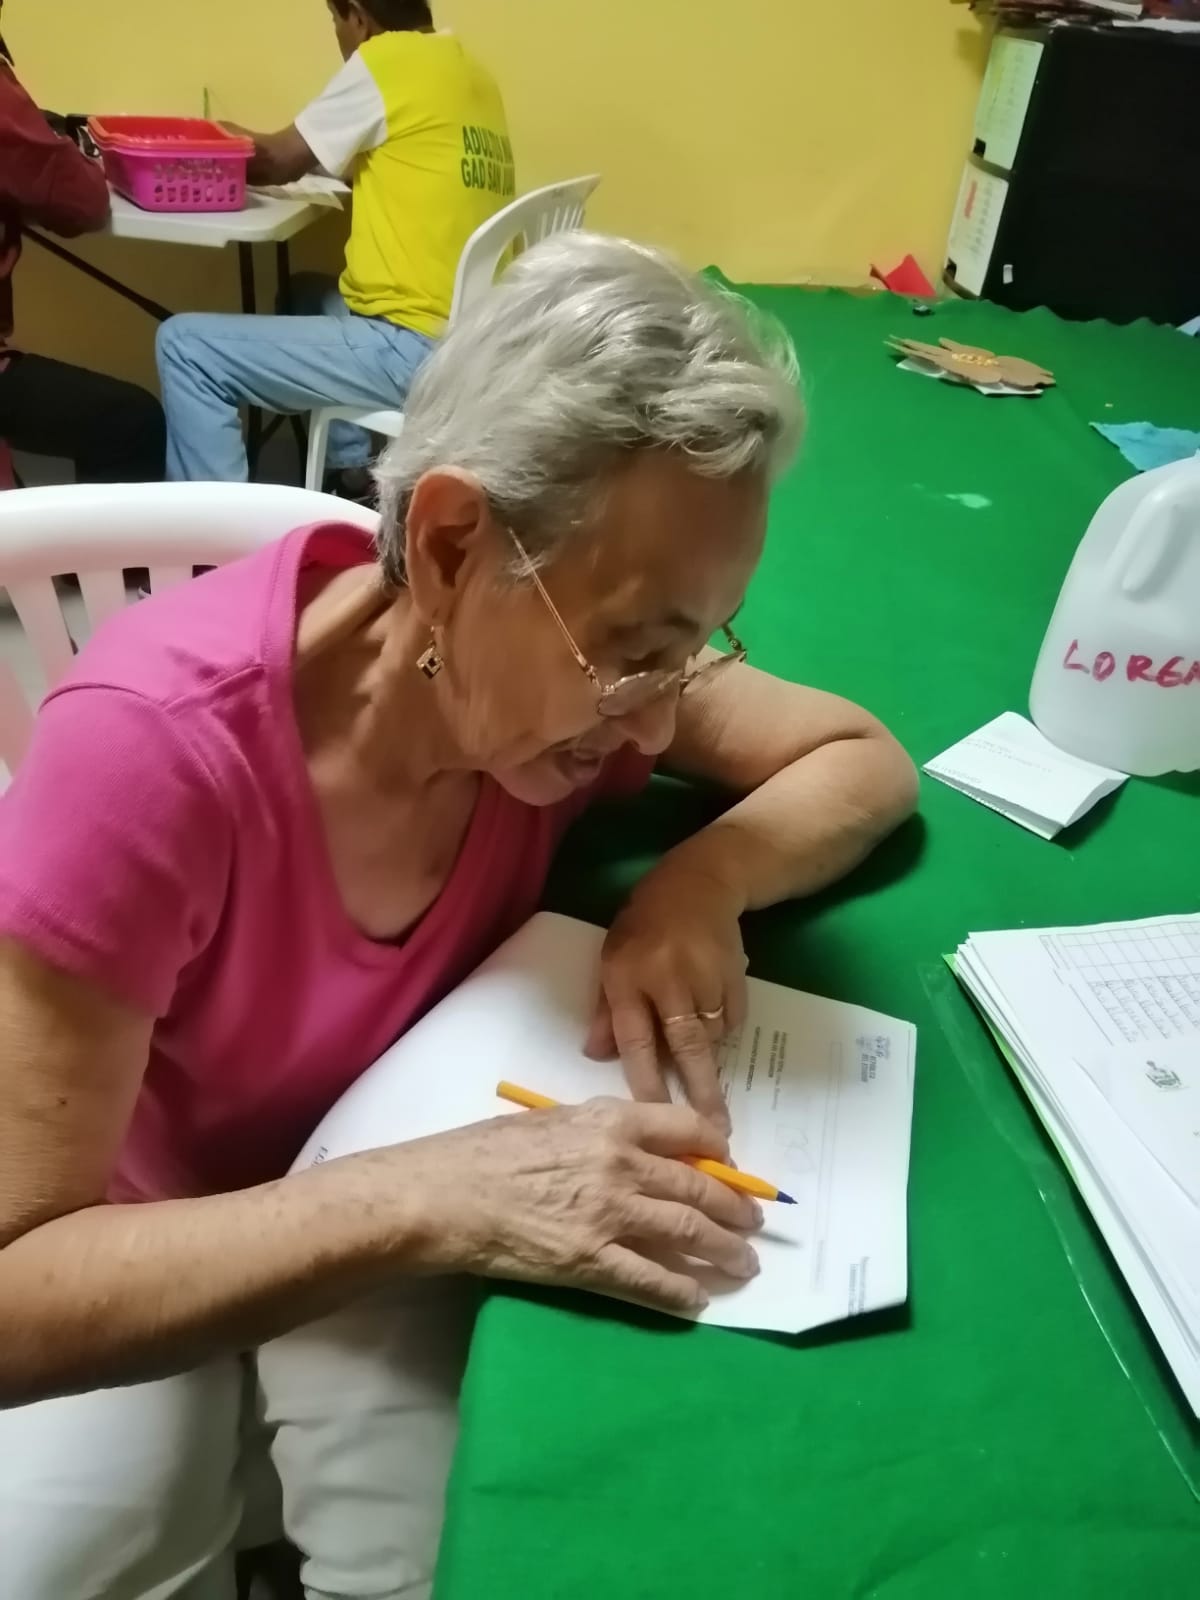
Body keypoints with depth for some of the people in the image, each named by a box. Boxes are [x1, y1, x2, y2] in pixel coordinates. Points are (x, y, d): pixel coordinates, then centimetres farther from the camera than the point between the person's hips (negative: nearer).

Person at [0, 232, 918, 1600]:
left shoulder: (570, 655, -20)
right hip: (140, 1246, -2)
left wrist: (704, 875, -27)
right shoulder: (156, 749, -34)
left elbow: (867, 760, -8)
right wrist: (426, 1200, -41)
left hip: (404, 1195, 2)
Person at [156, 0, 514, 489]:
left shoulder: (387, 58, -7)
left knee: (184, 346, -6)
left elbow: (279, 162, 2)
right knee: (307, 292, 33)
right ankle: (359, 476, 24)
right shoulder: (470, 74, 15)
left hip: (419, 348, -9)